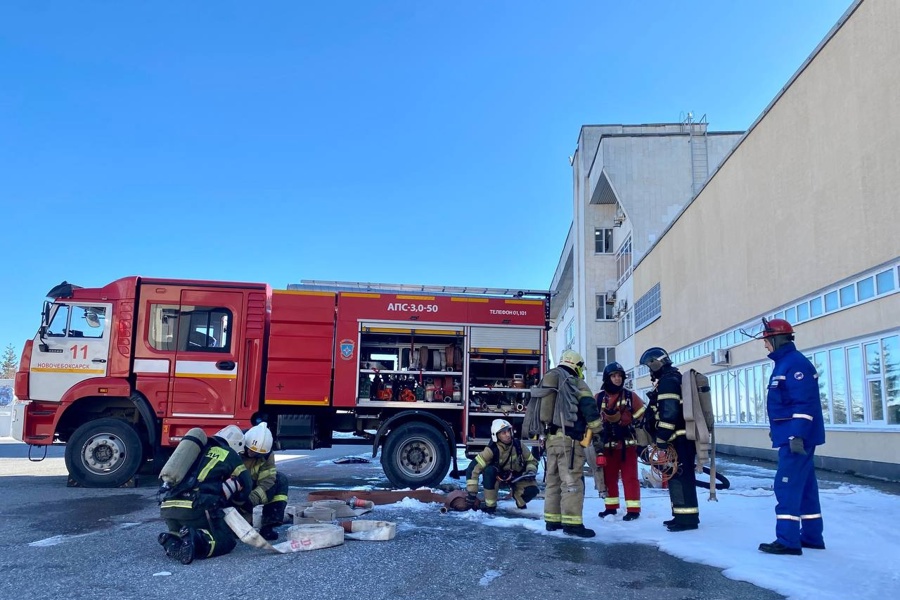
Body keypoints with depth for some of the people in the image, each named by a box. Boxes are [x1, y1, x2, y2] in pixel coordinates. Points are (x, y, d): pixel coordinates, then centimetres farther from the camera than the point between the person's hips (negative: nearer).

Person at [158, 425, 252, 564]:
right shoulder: (231, 455, 10)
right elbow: (245, 488, 16)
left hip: (167, 507, 6)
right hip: (196, 508, -6)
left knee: (184, 537, 30)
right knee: (227, 541, 7)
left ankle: (172, 541, -4)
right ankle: (197, 541, -21)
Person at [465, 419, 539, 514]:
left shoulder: (518, 445, -19)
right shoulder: (491, 450, -28)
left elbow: (532, 461, -2)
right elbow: (473, 468, -32)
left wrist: (531, 471, -24)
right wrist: (471, 492, -35)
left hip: (516, 476, 2)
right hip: (498, 477, -2)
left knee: (532, 490, -25)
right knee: (489, 471, -35)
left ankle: (519, 500, 11)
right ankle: (490, 505, -19)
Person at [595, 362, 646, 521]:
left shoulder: (630, 396, 1)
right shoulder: (599, 398, 4)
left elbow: (642, 419, 4)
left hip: (628, 444, -2)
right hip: (608, 445, 3)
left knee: (630, 477, -2)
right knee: (608, 476, 10)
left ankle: (633, 509, 2)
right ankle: (611, 507, 22)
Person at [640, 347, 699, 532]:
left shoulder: (667, 381, -12)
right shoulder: (672, 379, 22)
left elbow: (669, 412, -22)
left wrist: (662, 437, -20)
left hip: (679, 437, -11)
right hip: (682, 437, 11)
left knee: (680, 475, -9)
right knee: (678, 475, 14)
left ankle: (687, 518, -8)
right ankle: (683, 515, 20)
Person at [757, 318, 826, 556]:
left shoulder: (795, 363, -16)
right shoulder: (784, 363, 17)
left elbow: (805, 403, -23)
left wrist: (797, 435, -26)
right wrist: (777, 430, 24)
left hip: (797, 437, -11)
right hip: (792, 436, 11)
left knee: (787, 485, -9)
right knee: (804, 485, 14)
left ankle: (788, 540, -6)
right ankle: (812, 536, 22)